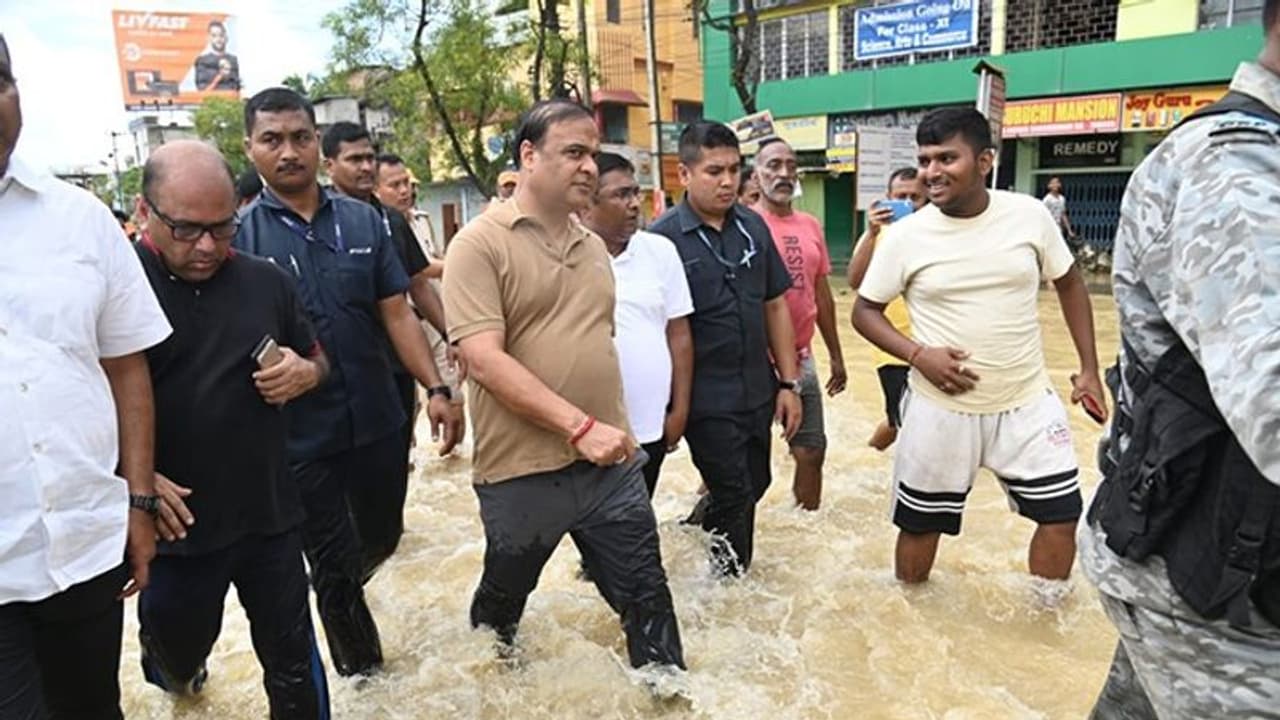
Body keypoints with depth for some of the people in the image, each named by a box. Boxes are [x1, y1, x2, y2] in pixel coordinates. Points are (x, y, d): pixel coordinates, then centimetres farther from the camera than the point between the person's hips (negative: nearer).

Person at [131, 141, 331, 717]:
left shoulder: (266, 281, 2)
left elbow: (316, 358, 15)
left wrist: (304, 373, -9)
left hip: (269, 515, 2)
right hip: (174, 522, -1)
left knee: (294, 664, 11)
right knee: (178, 645, 24)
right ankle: (176, 671, 60)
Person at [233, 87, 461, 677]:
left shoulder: (363, 221, 2)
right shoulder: (239, 234, -5)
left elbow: (397, 313, 3)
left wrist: (435, 389, -4)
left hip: (378, 423, 3)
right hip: (301, 436, -3)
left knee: (382, 538, 22)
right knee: (334, 566, 10)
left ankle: (337, 594, 56)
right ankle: (363, 674, 32)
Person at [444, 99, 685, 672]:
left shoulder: (593, 246, 10)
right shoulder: (480, 244, -12)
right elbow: (485, 361, -21)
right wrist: (579, 426, -26)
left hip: (611, 463, 5)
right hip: (522, 474, -4)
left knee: (647, 597, 10)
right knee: (502, 601, 20)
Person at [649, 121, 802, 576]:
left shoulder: (752, 226, 4)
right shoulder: (663, 238, -11)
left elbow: (775, 306, 8)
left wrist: (789, 383, 6)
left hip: (758, 393, 6)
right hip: (707, 400, -5)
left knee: (753, 486, 18)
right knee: (734, 498, 6)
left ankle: (694, 532, 43)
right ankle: (731, 576, 31)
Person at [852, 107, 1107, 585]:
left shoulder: (1030, 215, -6)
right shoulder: (905, 235, -10)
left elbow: (1069, 284, 8)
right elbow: (864, 310, -2)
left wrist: (1089, 369, 6)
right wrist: (918, 355, -18)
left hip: (1027, 402, 2)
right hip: (942, 409, -1)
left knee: (1061, 514, 9)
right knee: (919, 523, 11)